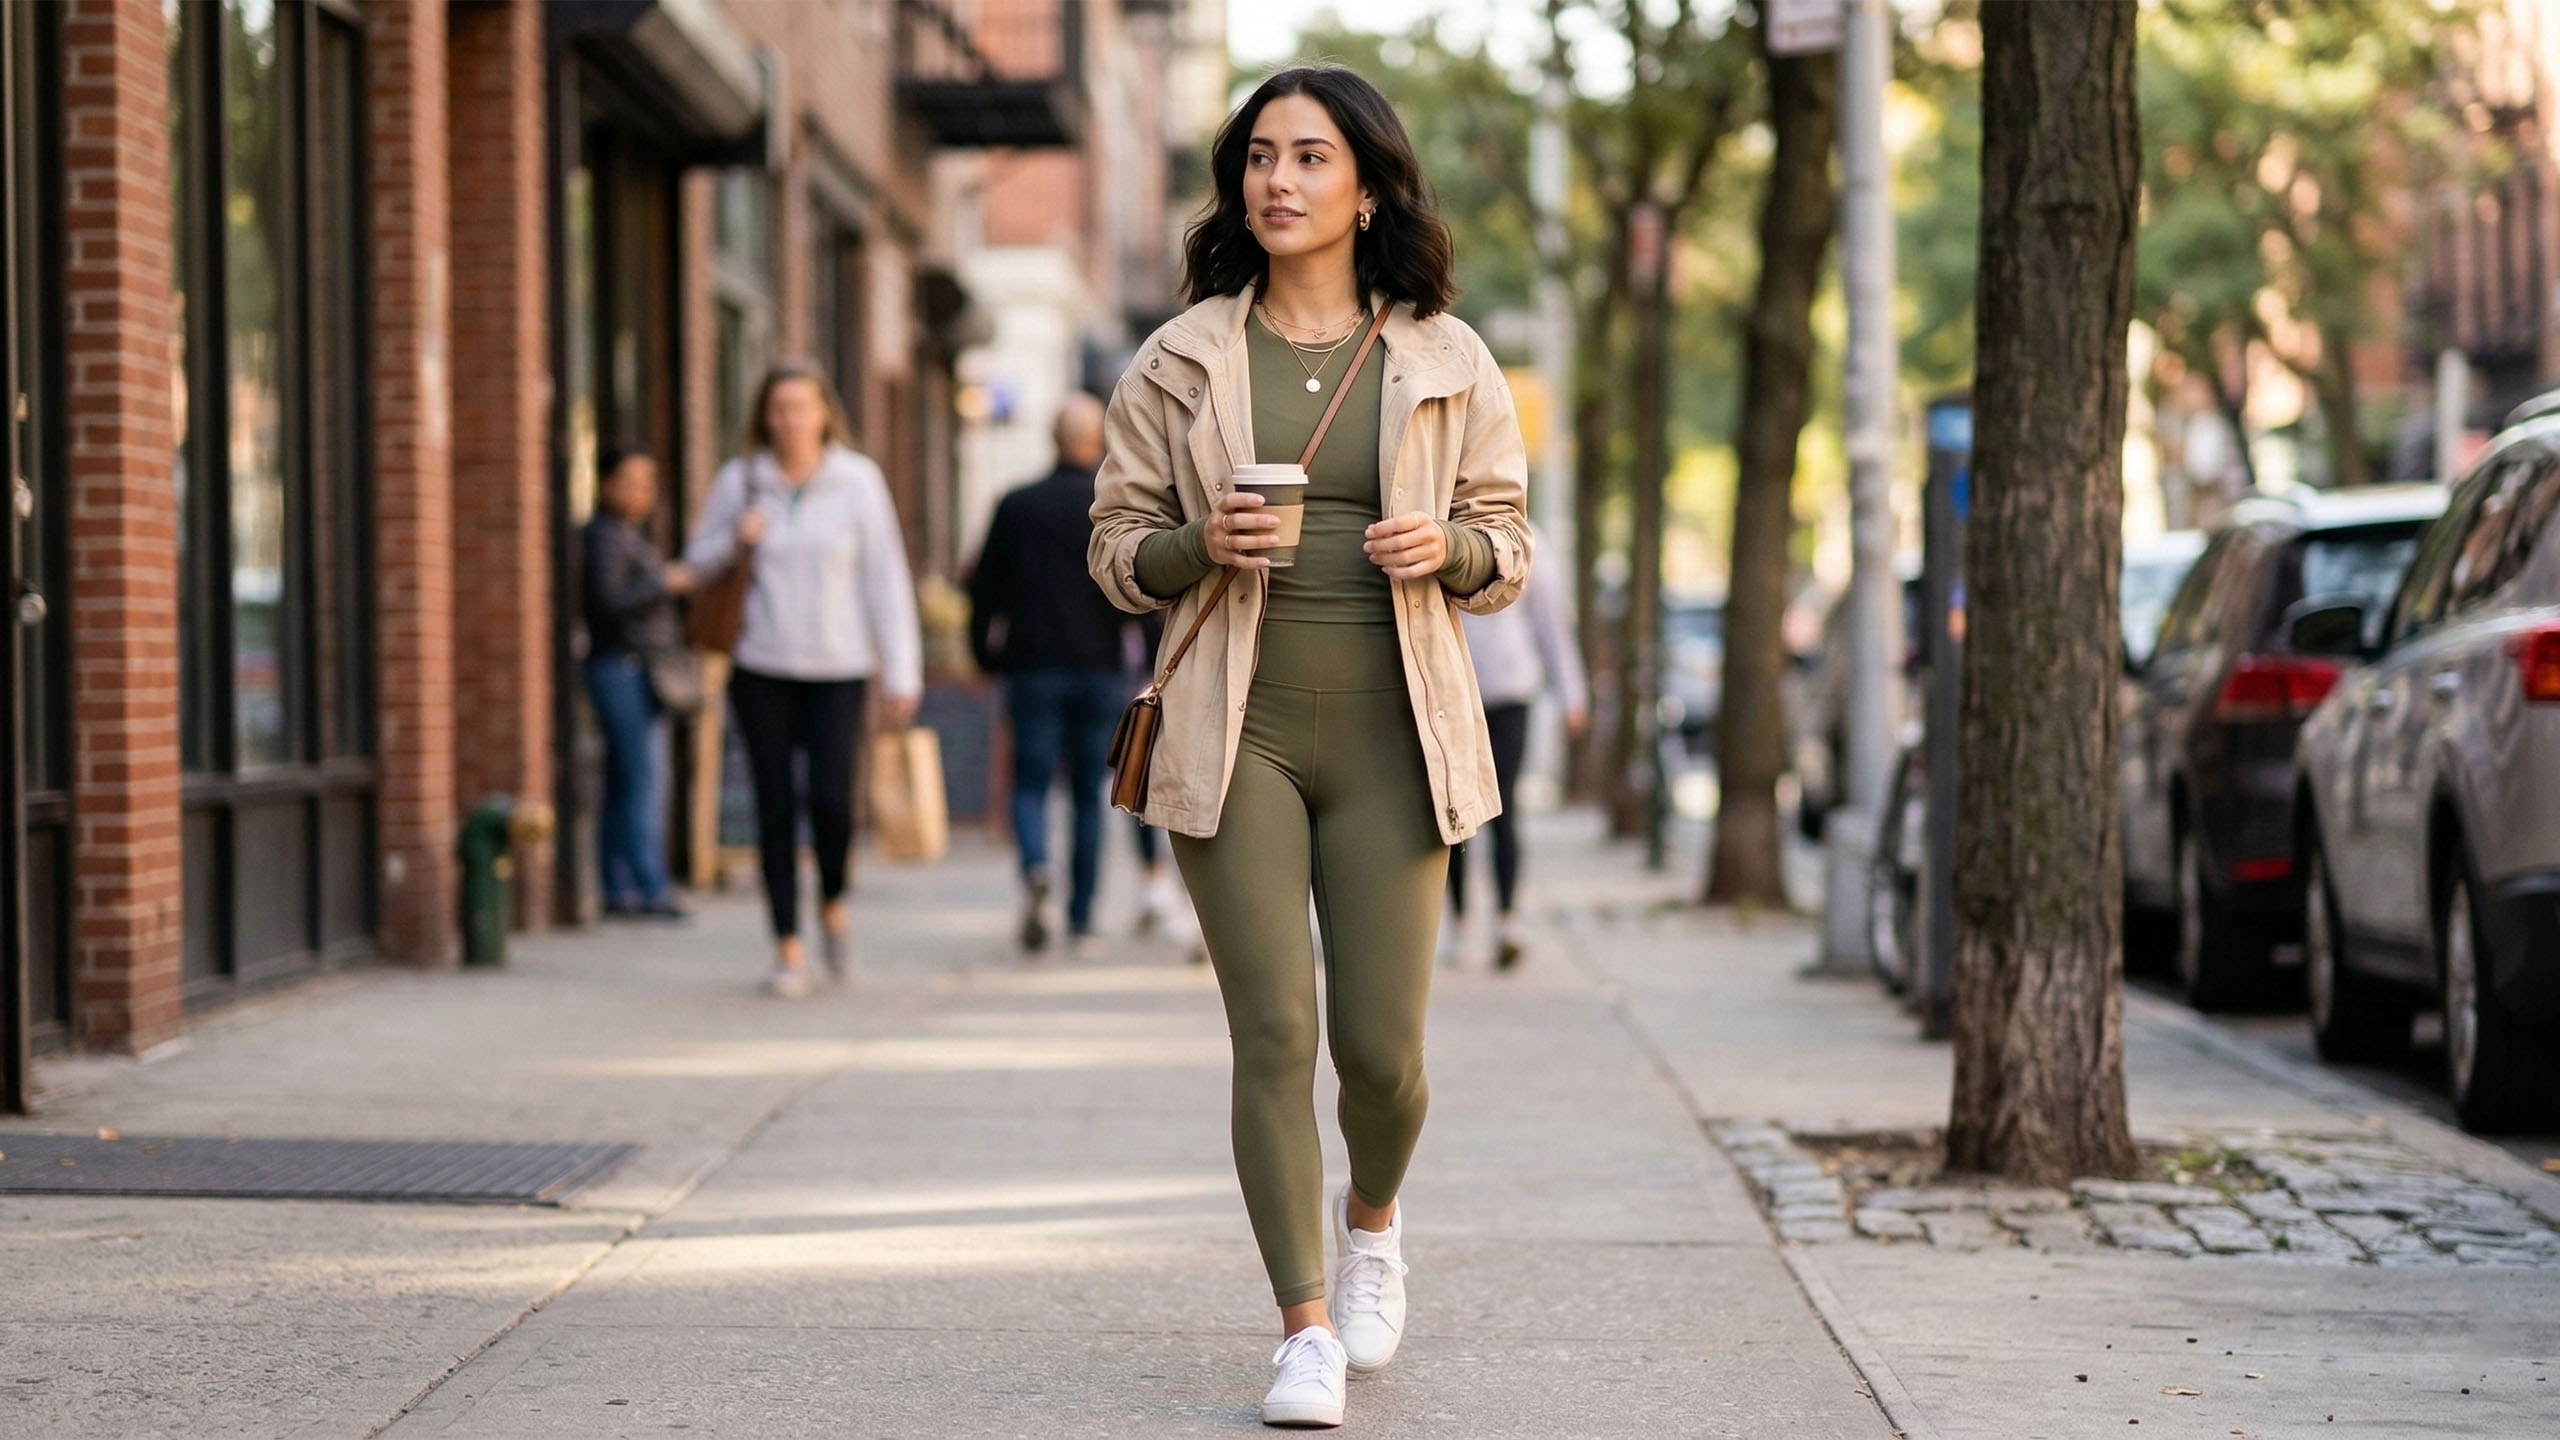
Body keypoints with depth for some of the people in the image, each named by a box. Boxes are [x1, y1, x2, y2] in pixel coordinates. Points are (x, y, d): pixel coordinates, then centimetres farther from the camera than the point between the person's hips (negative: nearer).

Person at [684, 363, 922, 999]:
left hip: (836, 667, -1)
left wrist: (901, 672, -4)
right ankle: (789, 948, 7)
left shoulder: (858, 481, -1)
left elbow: (885, 578, 0)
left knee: (831, 799, -13)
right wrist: (735, 541, -9)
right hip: (762, 667, 1)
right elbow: (698, 559, 13)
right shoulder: (739, 481, 2)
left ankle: (833, 901, 18)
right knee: (776, 807, -1)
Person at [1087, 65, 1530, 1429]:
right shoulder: (1180, 360, 5)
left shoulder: (1445, 360, 6)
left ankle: (1371, 1216, 34)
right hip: (1237, 736, 0)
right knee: (1274, 1035, -7)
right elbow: (1115, 547, 8)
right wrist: (1201, 544, -13)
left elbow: (1507, 545, 11)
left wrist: (1447, 547, -11)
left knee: (1380, 1046, -1)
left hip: (1391, 739, 0)